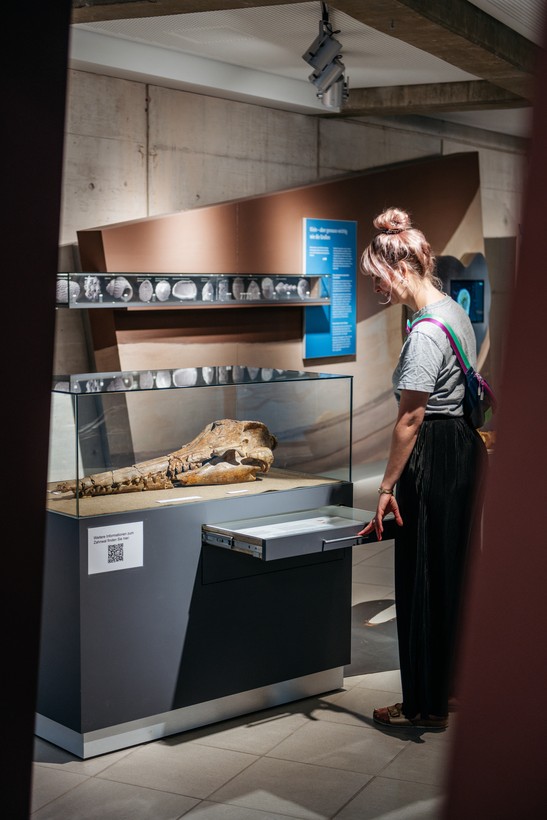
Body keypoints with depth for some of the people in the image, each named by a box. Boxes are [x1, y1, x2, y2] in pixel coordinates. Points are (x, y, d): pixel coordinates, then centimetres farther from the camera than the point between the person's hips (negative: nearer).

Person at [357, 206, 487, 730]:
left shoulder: (426, 332, -21)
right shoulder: (455, 311, 9)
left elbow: (410, 419, -20)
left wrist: (388, 485, -14)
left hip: (436, 457, -10)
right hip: (467, 448, 10)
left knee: (424, 578, 1)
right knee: (455, 570, 18)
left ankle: (426, 706, 12)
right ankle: (455, 682, 32)